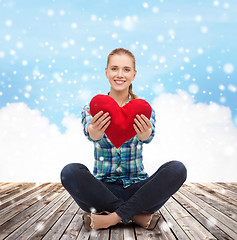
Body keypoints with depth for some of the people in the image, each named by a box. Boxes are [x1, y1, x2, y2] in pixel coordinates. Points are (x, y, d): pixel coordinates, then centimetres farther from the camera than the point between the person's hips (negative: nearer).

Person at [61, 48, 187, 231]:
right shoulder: (93, 109, 2)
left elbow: (149, 136, -21)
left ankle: (111, 218, -21)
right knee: (70, 172, -29)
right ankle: (137, 214, -20)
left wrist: (145, 134, -47)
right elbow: (88, 131, -22)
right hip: (103, 189, 0)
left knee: (177, 169, -25)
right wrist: (94, 133, -49)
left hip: (137, 186, 1)